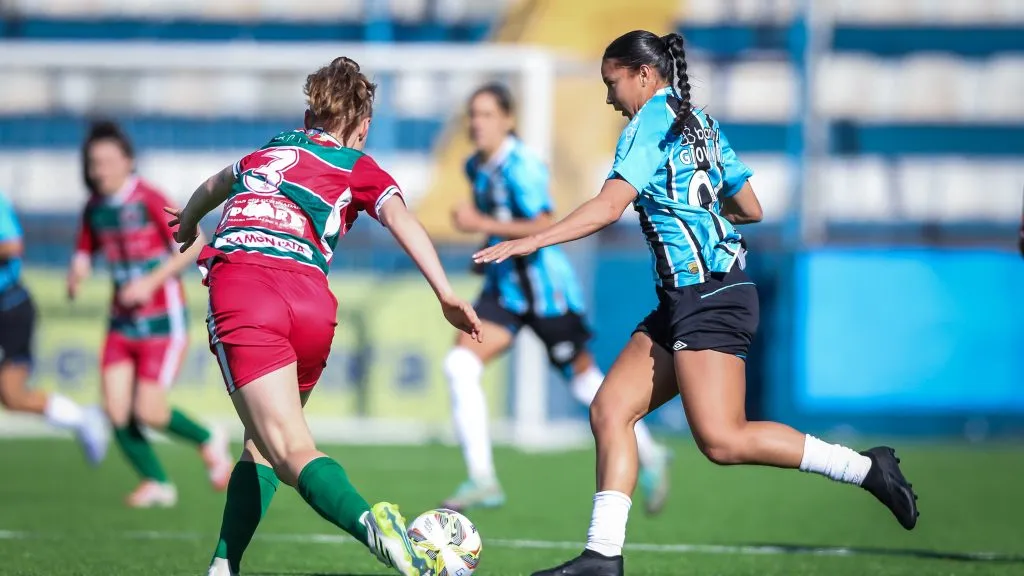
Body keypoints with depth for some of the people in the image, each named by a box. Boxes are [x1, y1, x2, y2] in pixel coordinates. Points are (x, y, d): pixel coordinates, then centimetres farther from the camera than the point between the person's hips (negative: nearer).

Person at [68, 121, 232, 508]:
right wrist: (76, 274, -8)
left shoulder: (148, 200, -14)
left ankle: (209, 442, 18)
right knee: (116, 410, -6)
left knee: (149, 413, -11)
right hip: (122, 325, 6)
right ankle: (157, 483, 11)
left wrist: (152, 281, -22)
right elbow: (84, 254, 15)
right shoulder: (94, 208, 5)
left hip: (162, 322, -6)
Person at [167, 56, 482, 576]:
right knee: (263, 441, 24)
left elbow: (213, 188, 54)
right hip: (310, 299, 0)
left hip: (237, 285, 0)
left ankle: (371, 524, -41)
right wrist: (446, 295, -9)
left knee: (292, 453, -15)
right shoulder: (357, 168, 21)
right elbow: (400, 219, 1)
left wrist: (188, 222, 76)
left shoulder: (266, 153, 32)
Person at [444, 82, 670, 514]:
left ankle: (647, 455, 30)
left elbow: (543, 227, -30)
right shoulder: (476, 167, 6)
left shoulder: (521, 166, -20)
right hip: (503, 289, 7)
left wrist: (482, 224, -32)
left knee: (584, 380, 8)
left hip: (545, 288, -7)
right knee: (459, 366, -12)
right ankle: (482, 481, -12)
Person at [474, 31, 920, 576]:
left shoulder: (653, 120, -7)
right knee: (610, 410, 2)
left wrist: (531, 242, -16)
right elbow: (749, 209, 21)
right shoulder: (701, 123, 19)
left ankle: (864, 467, -8)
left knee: (721, 439, -16)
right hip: (683, 301, 10)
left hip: (710, 296, -10)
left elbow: (608, 207, -16)